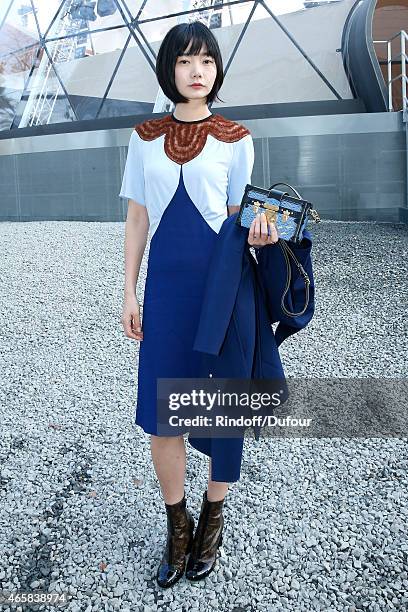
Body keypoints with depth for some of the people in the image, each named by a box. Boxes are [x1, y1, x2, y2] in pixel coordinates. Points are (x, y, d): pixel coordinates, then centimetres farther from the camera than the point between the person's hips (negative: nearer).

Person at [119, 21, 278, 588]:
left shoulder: (235, 138, 2)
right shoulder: (145, 137, 8)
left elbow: (241, 216, 4)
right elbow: (137, 219, 9)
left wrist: (258, 233, -20)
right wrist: (130, 292, 5)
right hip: (166, 286, 2)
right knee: (161, 409, 3)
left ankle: (213, 516, 28)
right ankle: (177, 524, 24)